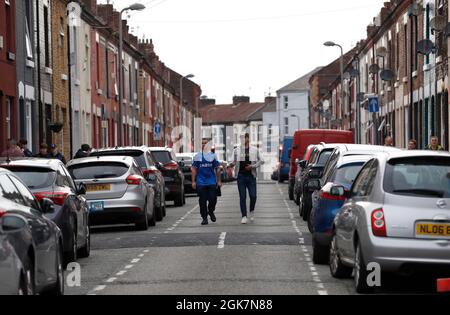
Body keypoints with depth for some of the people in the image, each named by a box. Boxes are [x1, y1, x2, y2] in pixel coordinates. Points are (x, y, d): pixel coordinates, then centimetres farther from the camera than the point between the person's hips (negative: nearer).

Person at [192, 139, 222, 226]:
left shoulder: (213, 156, 8)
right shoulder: (197, 156, 6)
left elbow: (217, 169, 10)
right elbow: (194, 169, 6)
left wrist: (219, 181, 6)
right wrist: (193, 181, 0)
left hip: (212, 182, 0)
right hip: (201, 183, 0)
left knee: (213, 199, -3)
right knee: (202, 201, 0)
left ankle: (211, 212, 26)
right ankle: (204, 218, 9)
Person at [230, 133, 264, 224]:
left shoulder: (255, 150, 7)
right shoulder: (237, 150, 8)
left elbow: (260, 161, 8)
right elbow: (233, 162, 9)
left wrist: (253, 166, -7)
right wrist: (231, 164, -15)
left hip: (251, 176, 0)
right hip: (241, 176, 0)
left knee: (253, 196, -4)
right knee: (242, 197, -1)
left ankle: (252, 211, 23)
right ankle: (244, 216, 3)